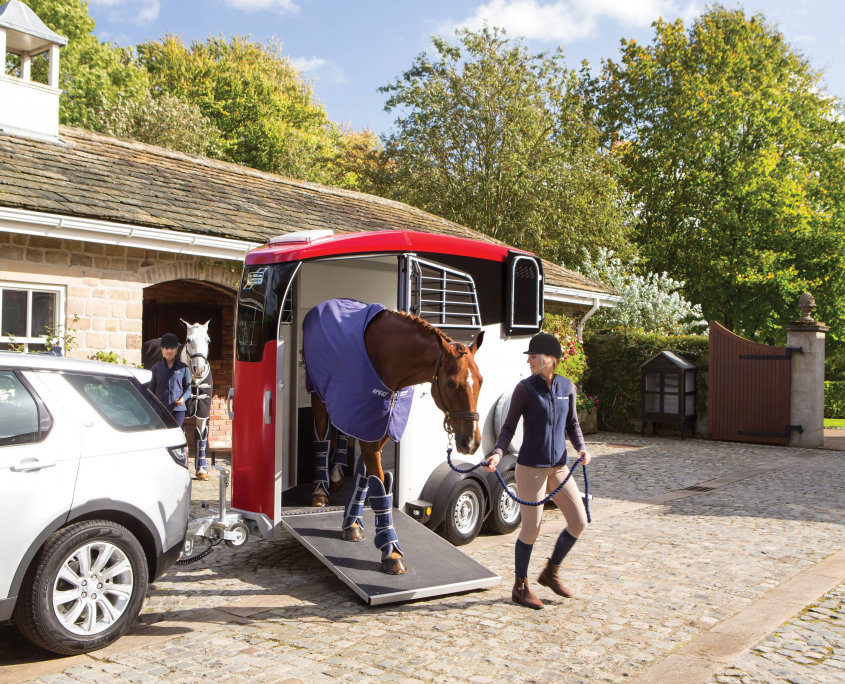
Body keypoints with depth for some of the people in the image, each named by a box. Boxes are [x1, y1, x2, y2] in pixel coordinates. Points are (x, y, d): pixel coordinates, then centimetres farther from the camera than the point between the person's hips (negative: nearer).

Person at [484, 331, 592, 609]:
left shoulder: (567, 387, 4)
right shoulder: (525, 388, -8)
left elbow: (572, 424, 14)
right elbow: (509, 426, -6)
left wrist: (581, 448, -3)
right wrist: (497, 453, -21)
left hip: (559, 467, 5)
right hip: (531, 467, -5)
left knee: (579, 522, 5)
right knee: (532, 528, 0)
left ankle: (550, 572, 27)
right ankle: (520, 587, 19)